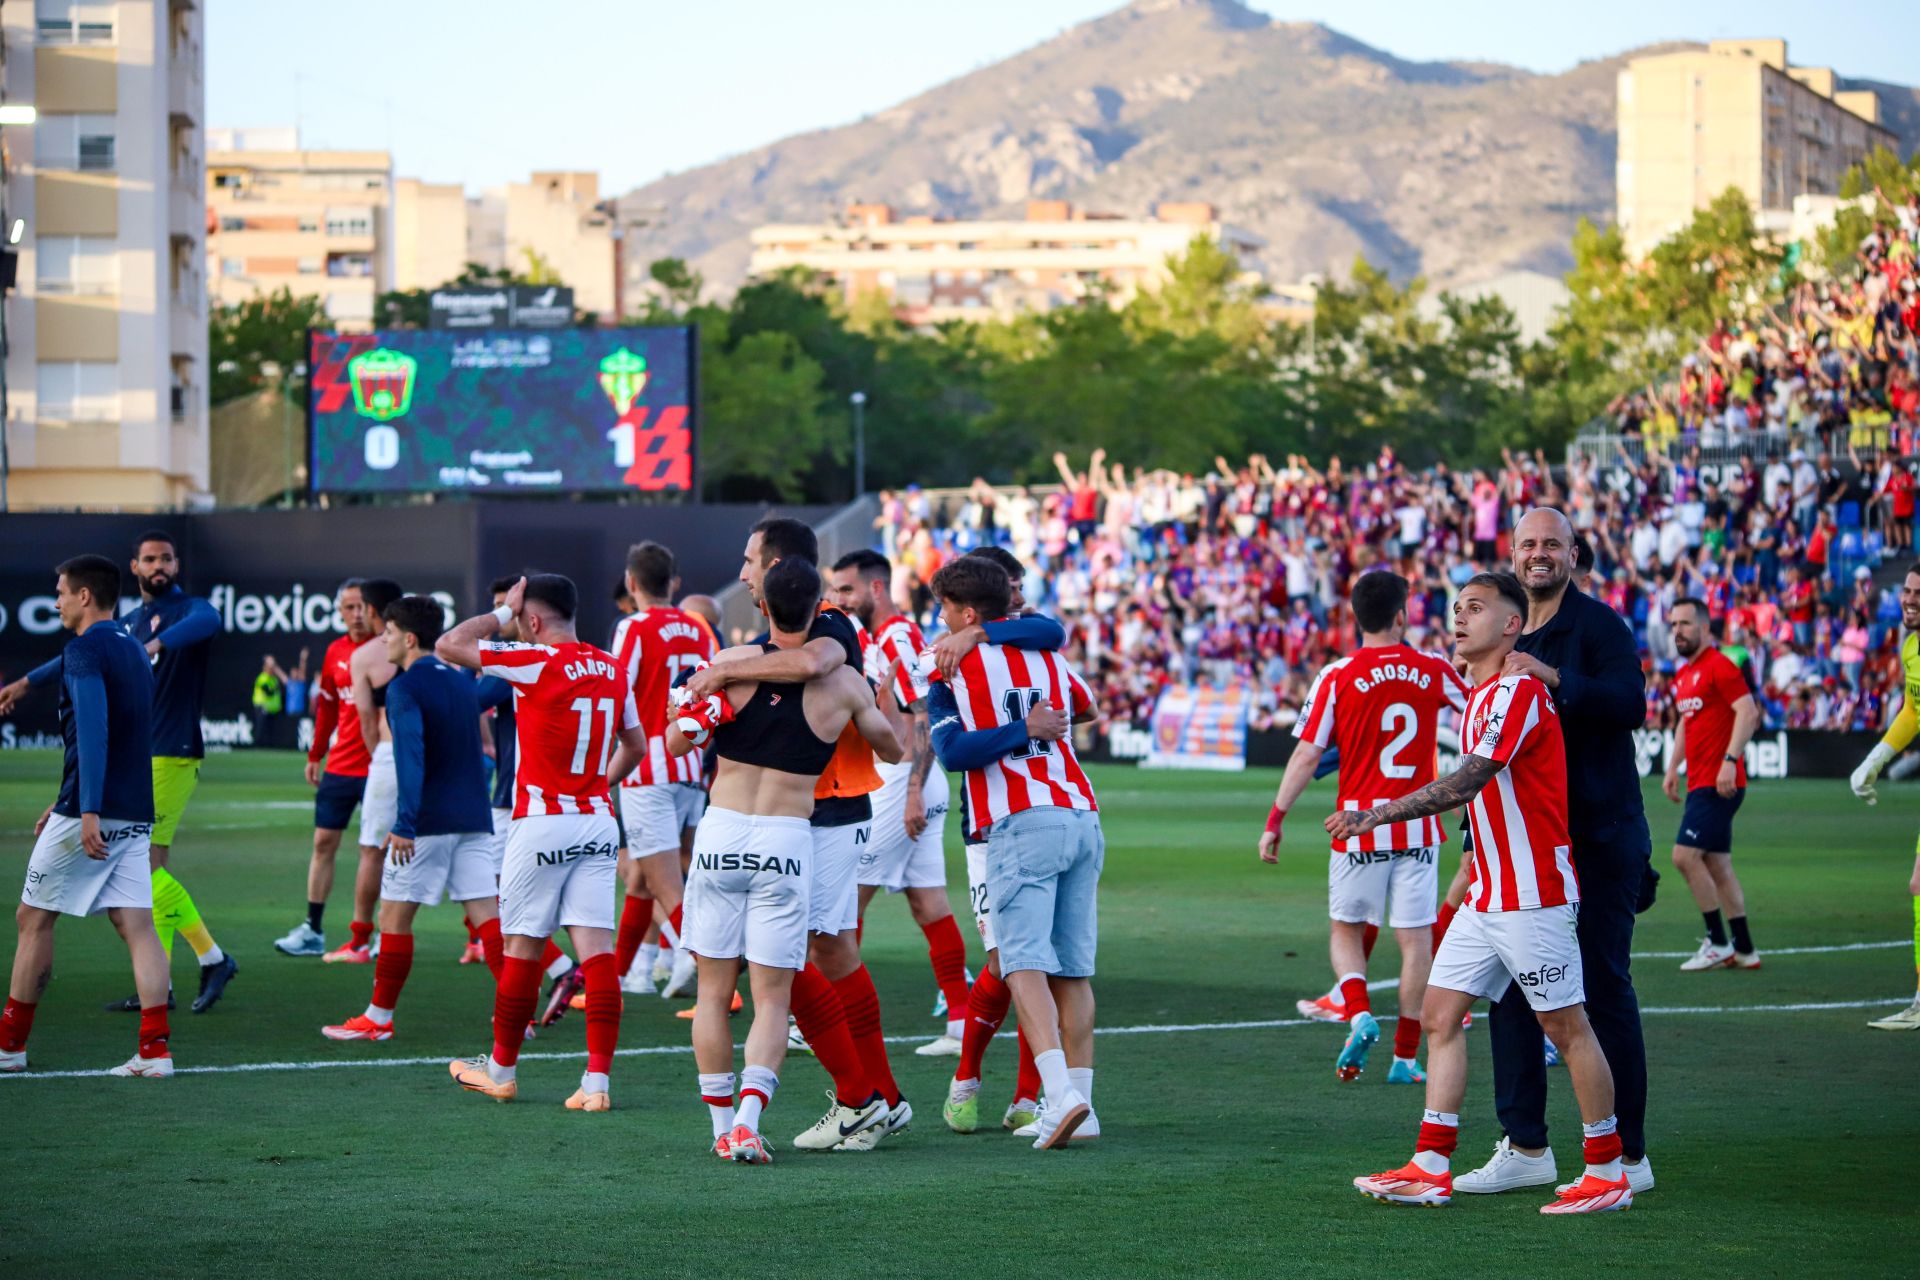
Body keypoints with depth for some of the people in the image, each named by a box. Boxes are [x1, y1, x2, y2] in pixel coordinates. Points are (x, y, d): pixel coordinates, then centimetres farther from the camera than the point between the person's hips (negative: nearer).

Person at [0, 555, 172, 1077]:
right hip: (135, 816, 8)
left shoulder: (84, 650, -10)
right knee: (137, 924, 0)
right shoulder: (133, 651, 18)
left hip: (87, 816, -8)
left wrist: (88, 812, -28)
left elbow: (93, 732, -22)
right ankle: (155, 1049, -10)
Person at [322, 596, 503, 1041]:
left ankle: (379, 1018, 9)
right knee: (485, 914, 2)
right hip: (474, 818, 7)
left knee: (394, 915, 3)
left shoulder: (405, 688, -9)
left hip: (428, 821, -7)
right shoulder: (461, 681, 14)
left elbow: (410, 755, -20)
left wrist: (404, 824, -23)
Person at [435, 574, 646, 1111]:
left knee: (521, 947, 7)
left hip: (542, 824, -5)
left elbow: (448, 646, -10)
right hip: (598, 822, 5)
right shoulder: (612, 670, 7)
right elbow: (635, 745, 19)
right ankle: (596, 1082, -7)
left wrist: (501, 612, 0)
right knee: (597, 949, -1)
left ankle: (501, 1071, 20)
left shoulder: (537, 663, -13)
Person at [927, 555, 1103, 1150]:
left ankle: (1060, 1092, -28)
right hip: (1082, 818, 6)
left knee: (1025, 964, -11)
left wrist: (1021, 731, -3)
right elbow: (1087, 709, 36)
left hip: (1022, 826, -6)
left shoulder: (955, 665, 1)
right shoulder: (1046, 655, 17)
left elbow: (952, 751, -8)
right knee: (1072, 970, 8)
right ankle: (1078, 1105, 7)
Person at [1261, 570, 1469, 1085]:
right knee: (1416, 939, 6)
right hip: (1418, 828, 1)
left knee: (1345, 929, 15)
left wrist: (1275, 821, 0)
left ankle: (1359, 1014, -8)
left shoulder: (1337, 677, -6)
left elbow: (1307, 756, -6)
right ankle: (1405, 1056, 6)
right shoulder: (1434, 671, -1)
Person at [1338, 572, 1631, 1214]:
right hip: (1487, 894, 10)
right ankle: (1431, 1168, 5)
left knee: (1566, 1026, -2)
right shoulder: (1479, 695, 15)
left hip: (1533, 897, -10)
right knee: (1439, 1015, 5)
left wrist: (1377, 814, -27)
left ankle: (1608, 1173, 6)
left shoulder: (1518, 691, -15)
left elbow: (1466, 782, -25)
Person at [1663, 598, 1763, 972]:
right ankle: (1744, 949, 14)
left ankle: (1718, 943, -7)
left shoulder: (1719, 667, -11)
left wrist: (1730, 760, -27)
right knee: (1718, 866, 10)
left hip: (1718, 784, -10)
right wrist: (1672, 769, 21)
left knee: (1685, 855, -14)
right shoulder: (1684, 676, 17)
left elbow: (1748, 712, -20)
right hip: (1700, 783, 10)